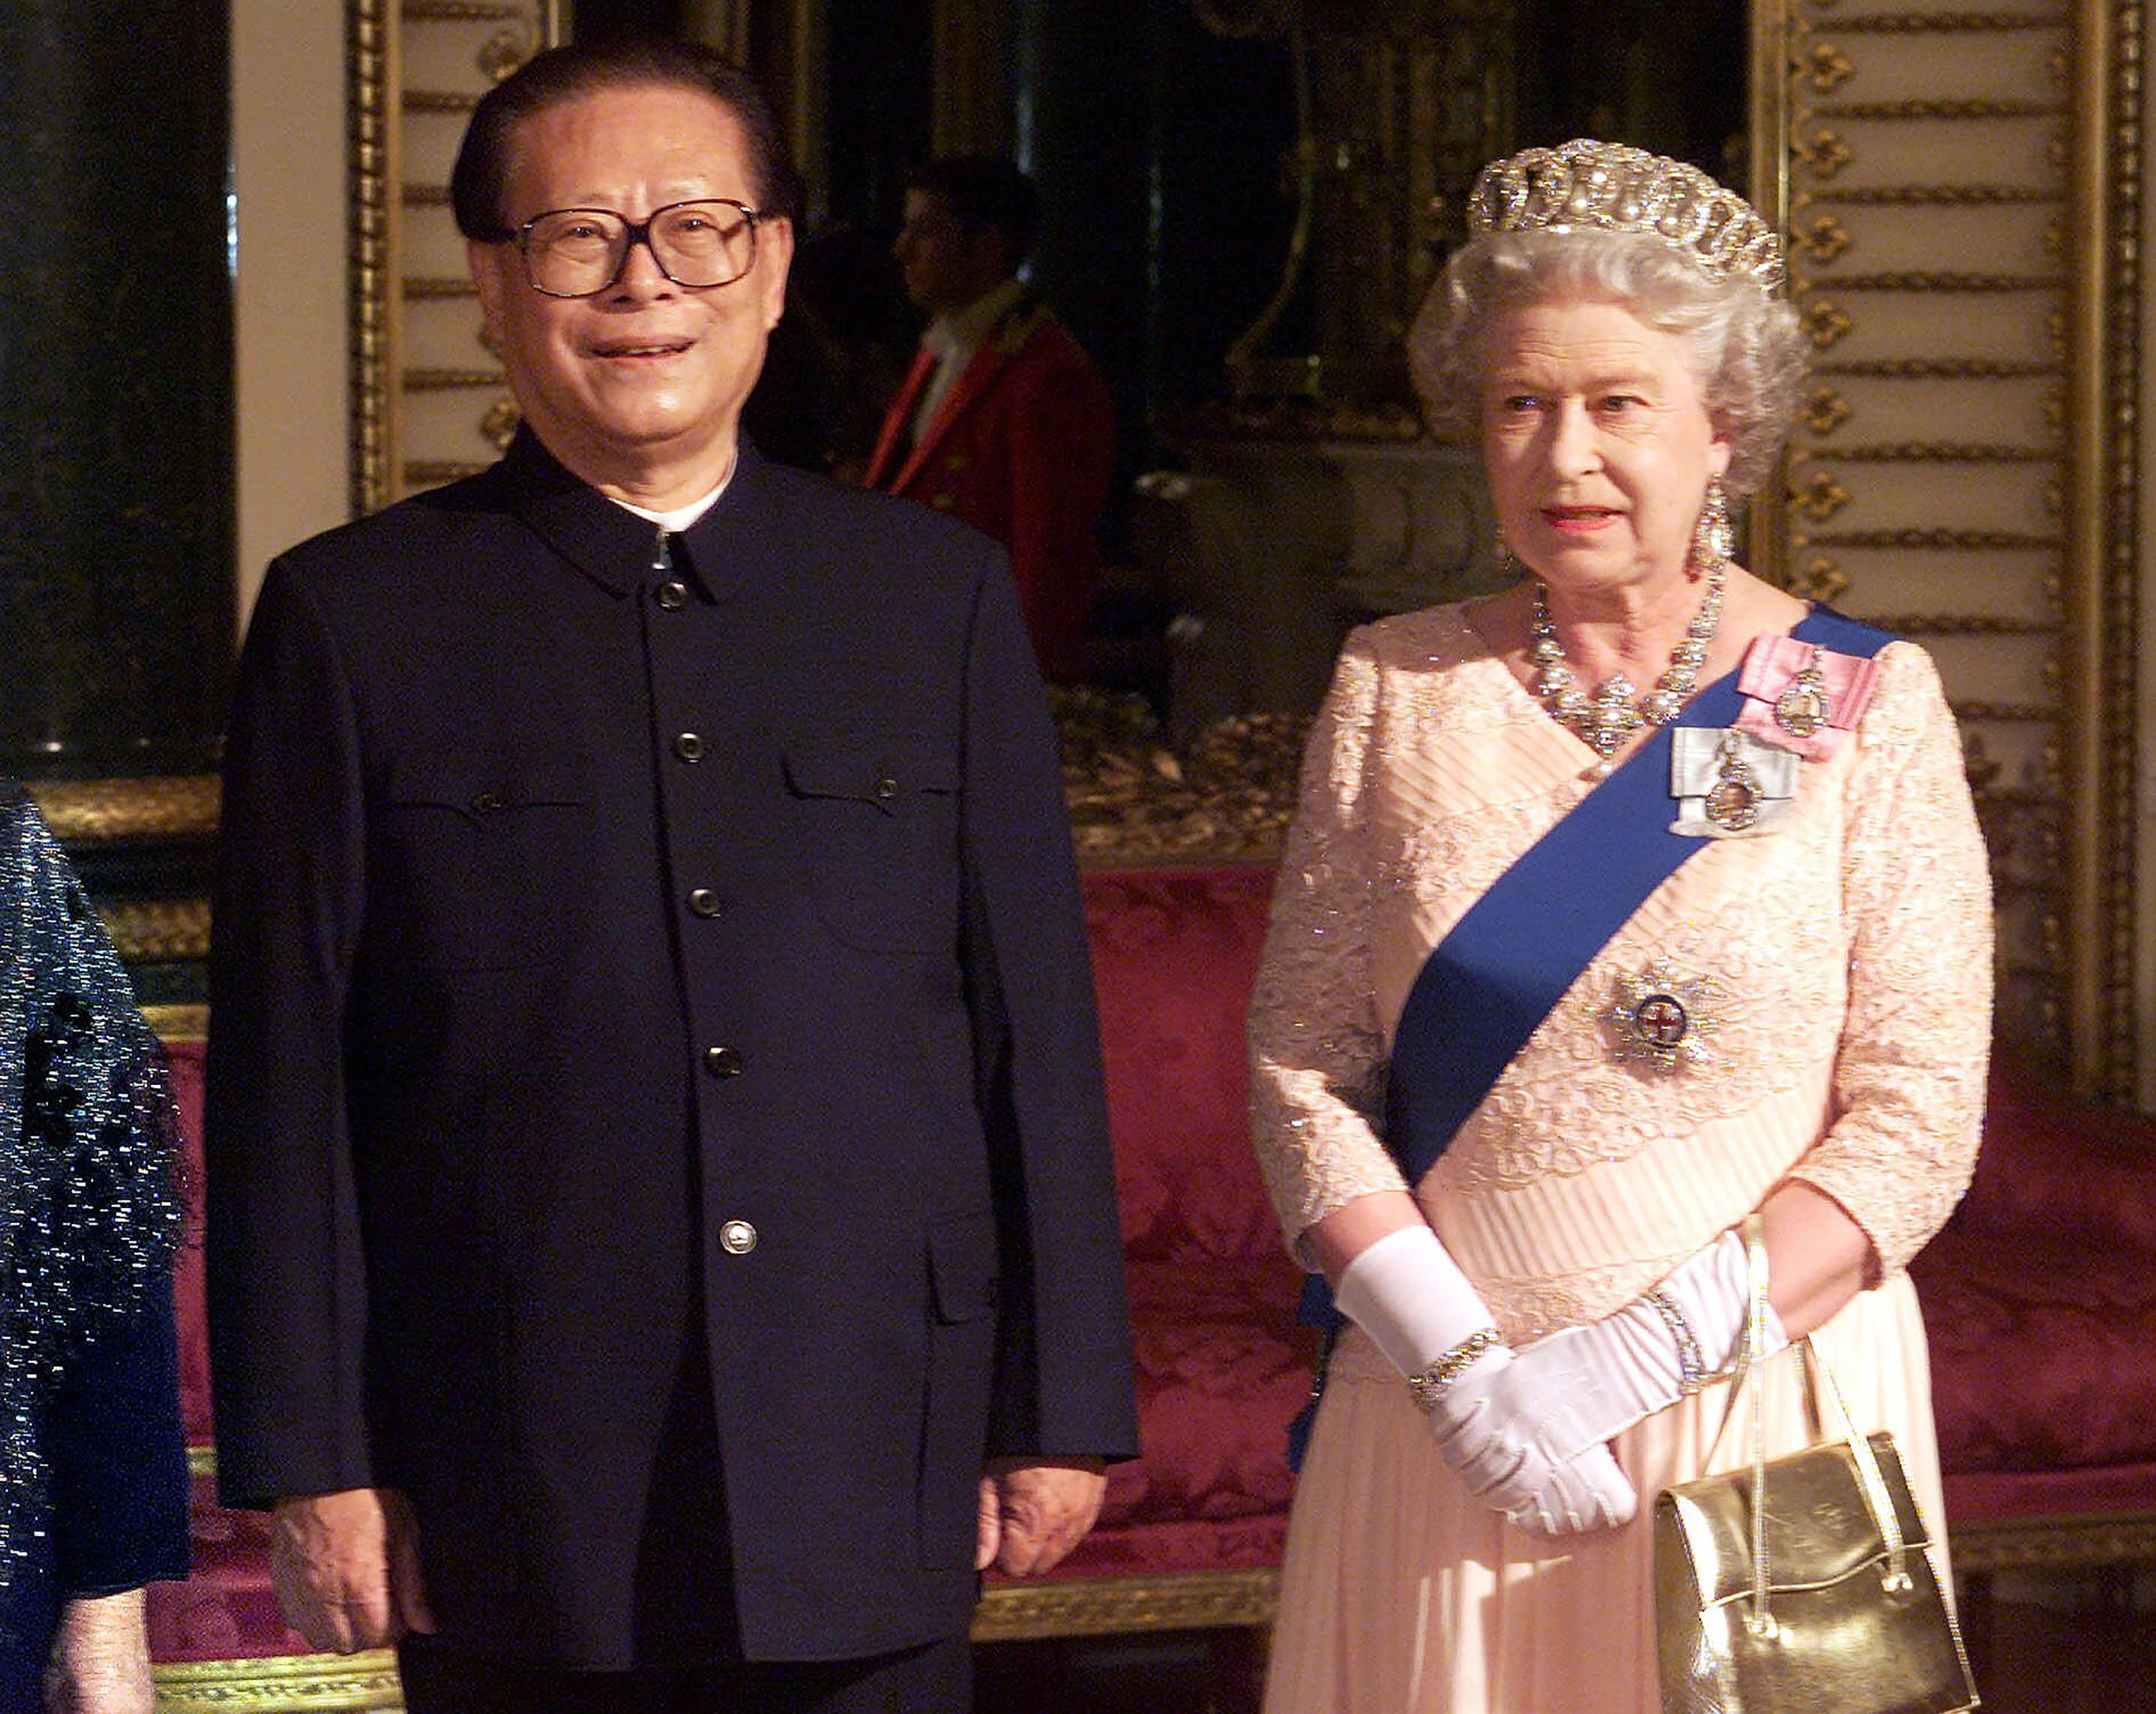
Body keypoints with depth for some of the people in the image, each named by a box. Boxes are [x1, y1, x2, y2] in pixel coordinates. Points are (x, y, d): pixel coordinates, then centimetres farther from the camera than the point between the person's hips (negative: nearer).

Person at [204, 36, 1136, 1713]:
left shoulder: (940, 594, 8)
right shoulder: (354, 617, 2)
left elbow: (1038, 1023, 7)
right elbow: (285, 1082, 0)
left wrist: (1061, 1406, 4)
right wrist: (312, 1462, -3)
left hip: (877, 1491, 2)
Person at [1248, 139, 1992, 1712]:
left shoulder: (1863, 709, -2)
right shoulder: (1397, 693, 4)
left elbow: (1917, 1122, -6)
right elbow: (1303, 1067, 2)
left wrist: (1642, 1354, -15)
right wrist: (1462, 1368, -12)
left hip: (1765, 1392, -2)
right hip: (1445, 1409, 2)